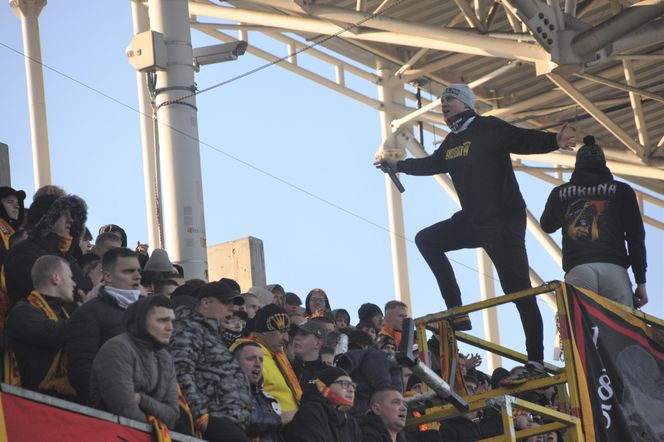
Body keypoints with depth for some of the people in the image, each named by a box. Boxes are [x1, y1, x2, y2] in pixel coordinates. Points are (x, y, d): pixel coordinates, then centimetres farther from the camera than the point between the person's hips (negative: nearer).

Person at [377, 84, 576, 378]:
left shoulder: (488, 128, -9)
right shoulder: (451, 142, 16)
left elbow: (525, 139, -23)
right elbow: (431, 164, 35)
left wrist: (554, 141, -41)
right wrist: (398, 165, 44)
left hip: (504, 221, -9)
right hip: (473, 221, 9)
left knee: (518, 289, -10)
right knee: (427, 240, 7)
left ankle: (536, 359, -8)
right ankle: (457, 312, 3)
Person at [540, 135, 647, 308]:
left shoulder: (560, 193, 21)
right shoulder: (621, 190, 17)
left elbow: (547, 226, 39)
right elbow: (636, 235, 10)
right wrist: (641, 281, 11)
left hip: (577, 269, 1)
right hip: (614, 268, -1)